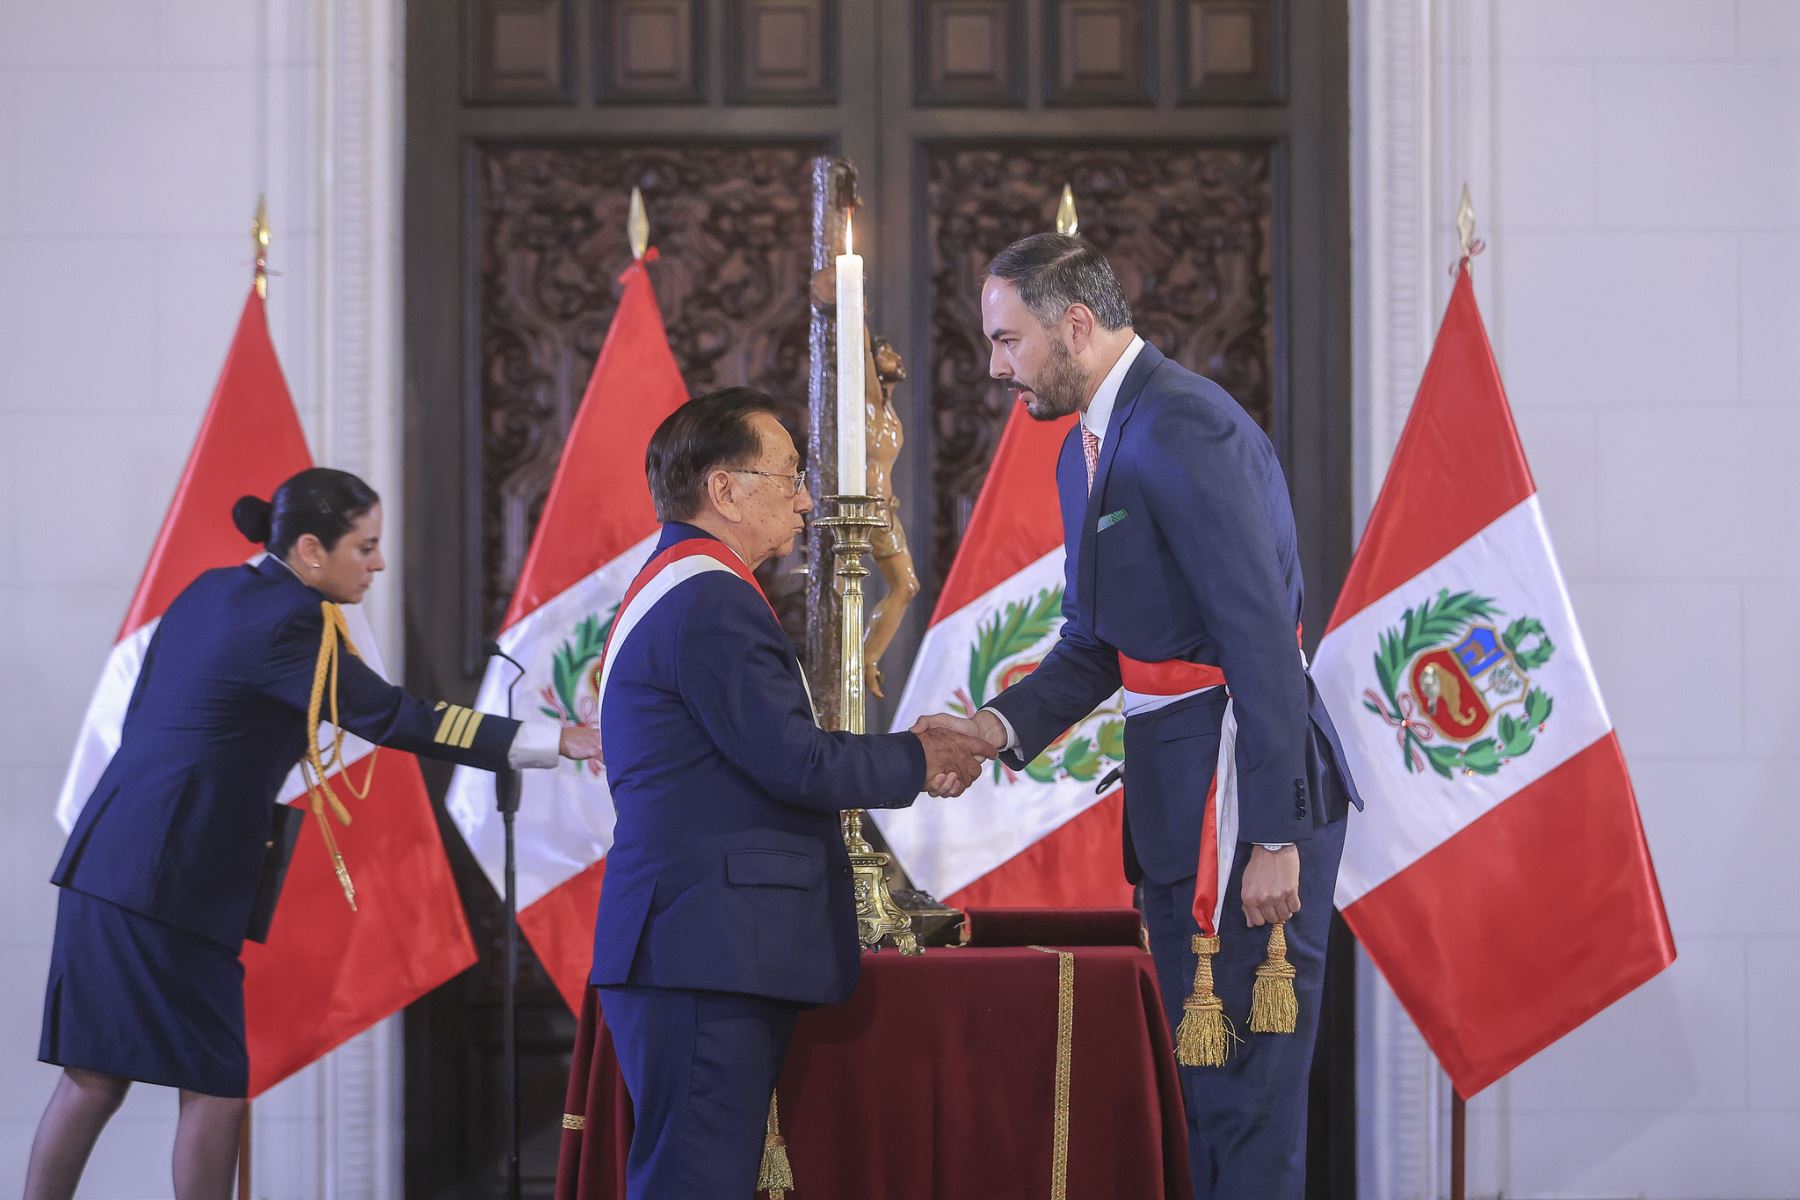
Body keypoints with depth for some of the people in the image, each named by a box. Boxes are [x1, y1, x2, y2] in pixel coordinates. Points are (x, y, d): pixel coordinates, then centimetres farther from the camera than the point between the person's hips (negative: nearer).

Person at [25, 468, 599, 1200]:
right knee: (214, 1088, -1)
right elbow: (396, 720, -18)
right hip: (170, 885, -8)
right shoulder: (287, 625, -13)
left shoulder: (211, 591, 13)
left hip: (106, 859, 8)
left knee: (94, 1078, 10)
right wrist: (555, 742, -20)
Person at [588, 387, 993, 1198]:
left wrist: (904, 758, 12)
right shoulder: (711, 599, -13)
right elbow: (795, 763, -18)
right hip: (709, 955, -11)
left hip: (688, 952, 11)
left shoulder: (667, 591, 22)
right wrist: (917, 762, -2)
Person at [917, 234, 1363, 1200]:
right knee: (1200, 1087, 15)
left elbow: (1262, 637, -21)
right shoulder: (1087, 448, 15)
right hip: (1171, 791, 10)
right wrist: (1001, 726, 3)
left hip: (1245, 781, -10)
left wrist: (1273, 835, -23)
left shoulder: (1183, 427, -17)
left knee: (1245, 1084, -6)